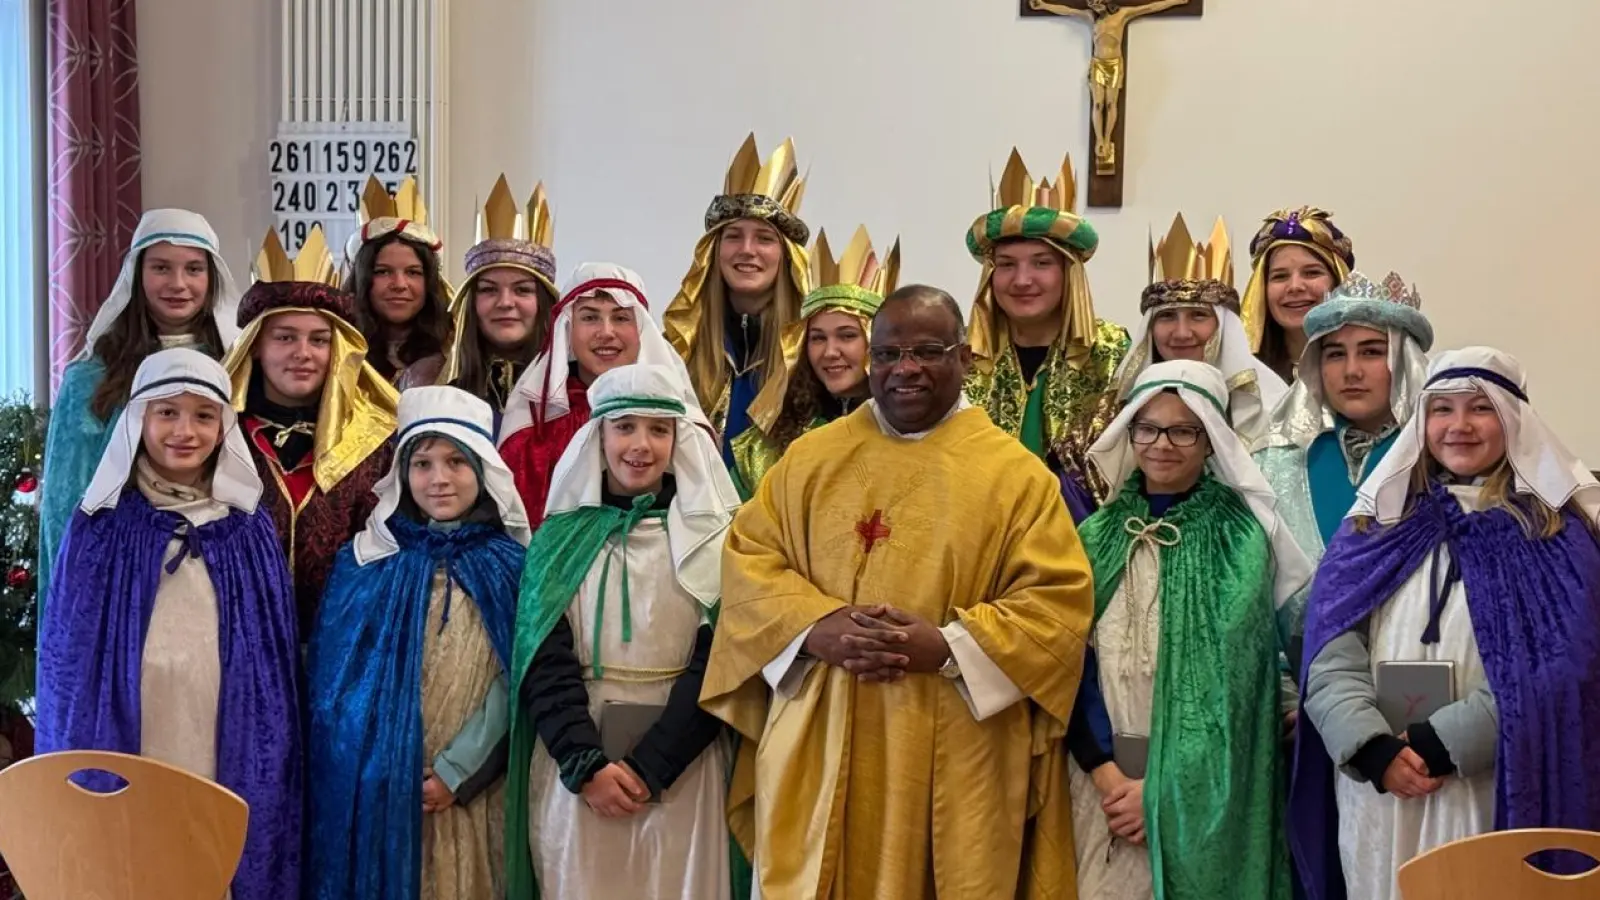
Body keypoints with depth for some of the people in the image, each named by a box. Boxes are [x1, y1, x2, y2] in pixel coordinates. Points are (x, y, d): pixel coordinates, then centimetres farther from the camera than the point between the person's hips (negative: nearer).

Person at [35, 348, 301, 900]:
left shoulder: (252, 531, 5)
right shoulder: (101, 528, 1)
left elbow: (277, 663, 7)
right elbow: (66, 661, 2)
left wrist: (270, 774, 4)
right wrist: (78, 775, -2)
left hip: (230, 769, 1)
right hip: (124, 770, -1)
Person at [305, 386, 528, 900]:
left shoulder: (511, 568, 1)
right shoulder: (365, 563, 4)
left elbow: (516, 682, -5)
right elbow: (333, 681, 3)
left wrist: (456, 770, -12)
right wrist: (382, 773, -5)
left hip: (471, 792, 0)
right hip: (376, 791, 1)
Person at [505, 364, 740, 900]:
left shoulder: (710, 536, 1)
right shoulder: (561, 537, 5)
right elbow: (545, 662, -1)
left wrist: (649, 767, -14)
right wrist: (587, 764, -14)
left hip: (679, 769, -1)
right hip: (573, 766, 1)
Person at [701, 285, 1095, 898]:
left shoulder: (1015, 473, 1)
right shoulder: (811, 457, 9)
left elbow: (1059, 599, -5)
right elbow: (748, 559, 5)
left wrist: (948, 646, -17)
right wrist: (815, 628, -13)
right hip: (820, 743, 2)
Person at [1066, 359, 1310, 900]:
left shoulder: (1242, 540, -4)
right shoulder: (1097, 535, 4)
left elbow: (1235, 678, -9)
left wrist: (1166, 786, -13)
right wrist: (1106, 772, -10)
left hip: (1204, 784, -2)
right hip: (1103, 774, 3)